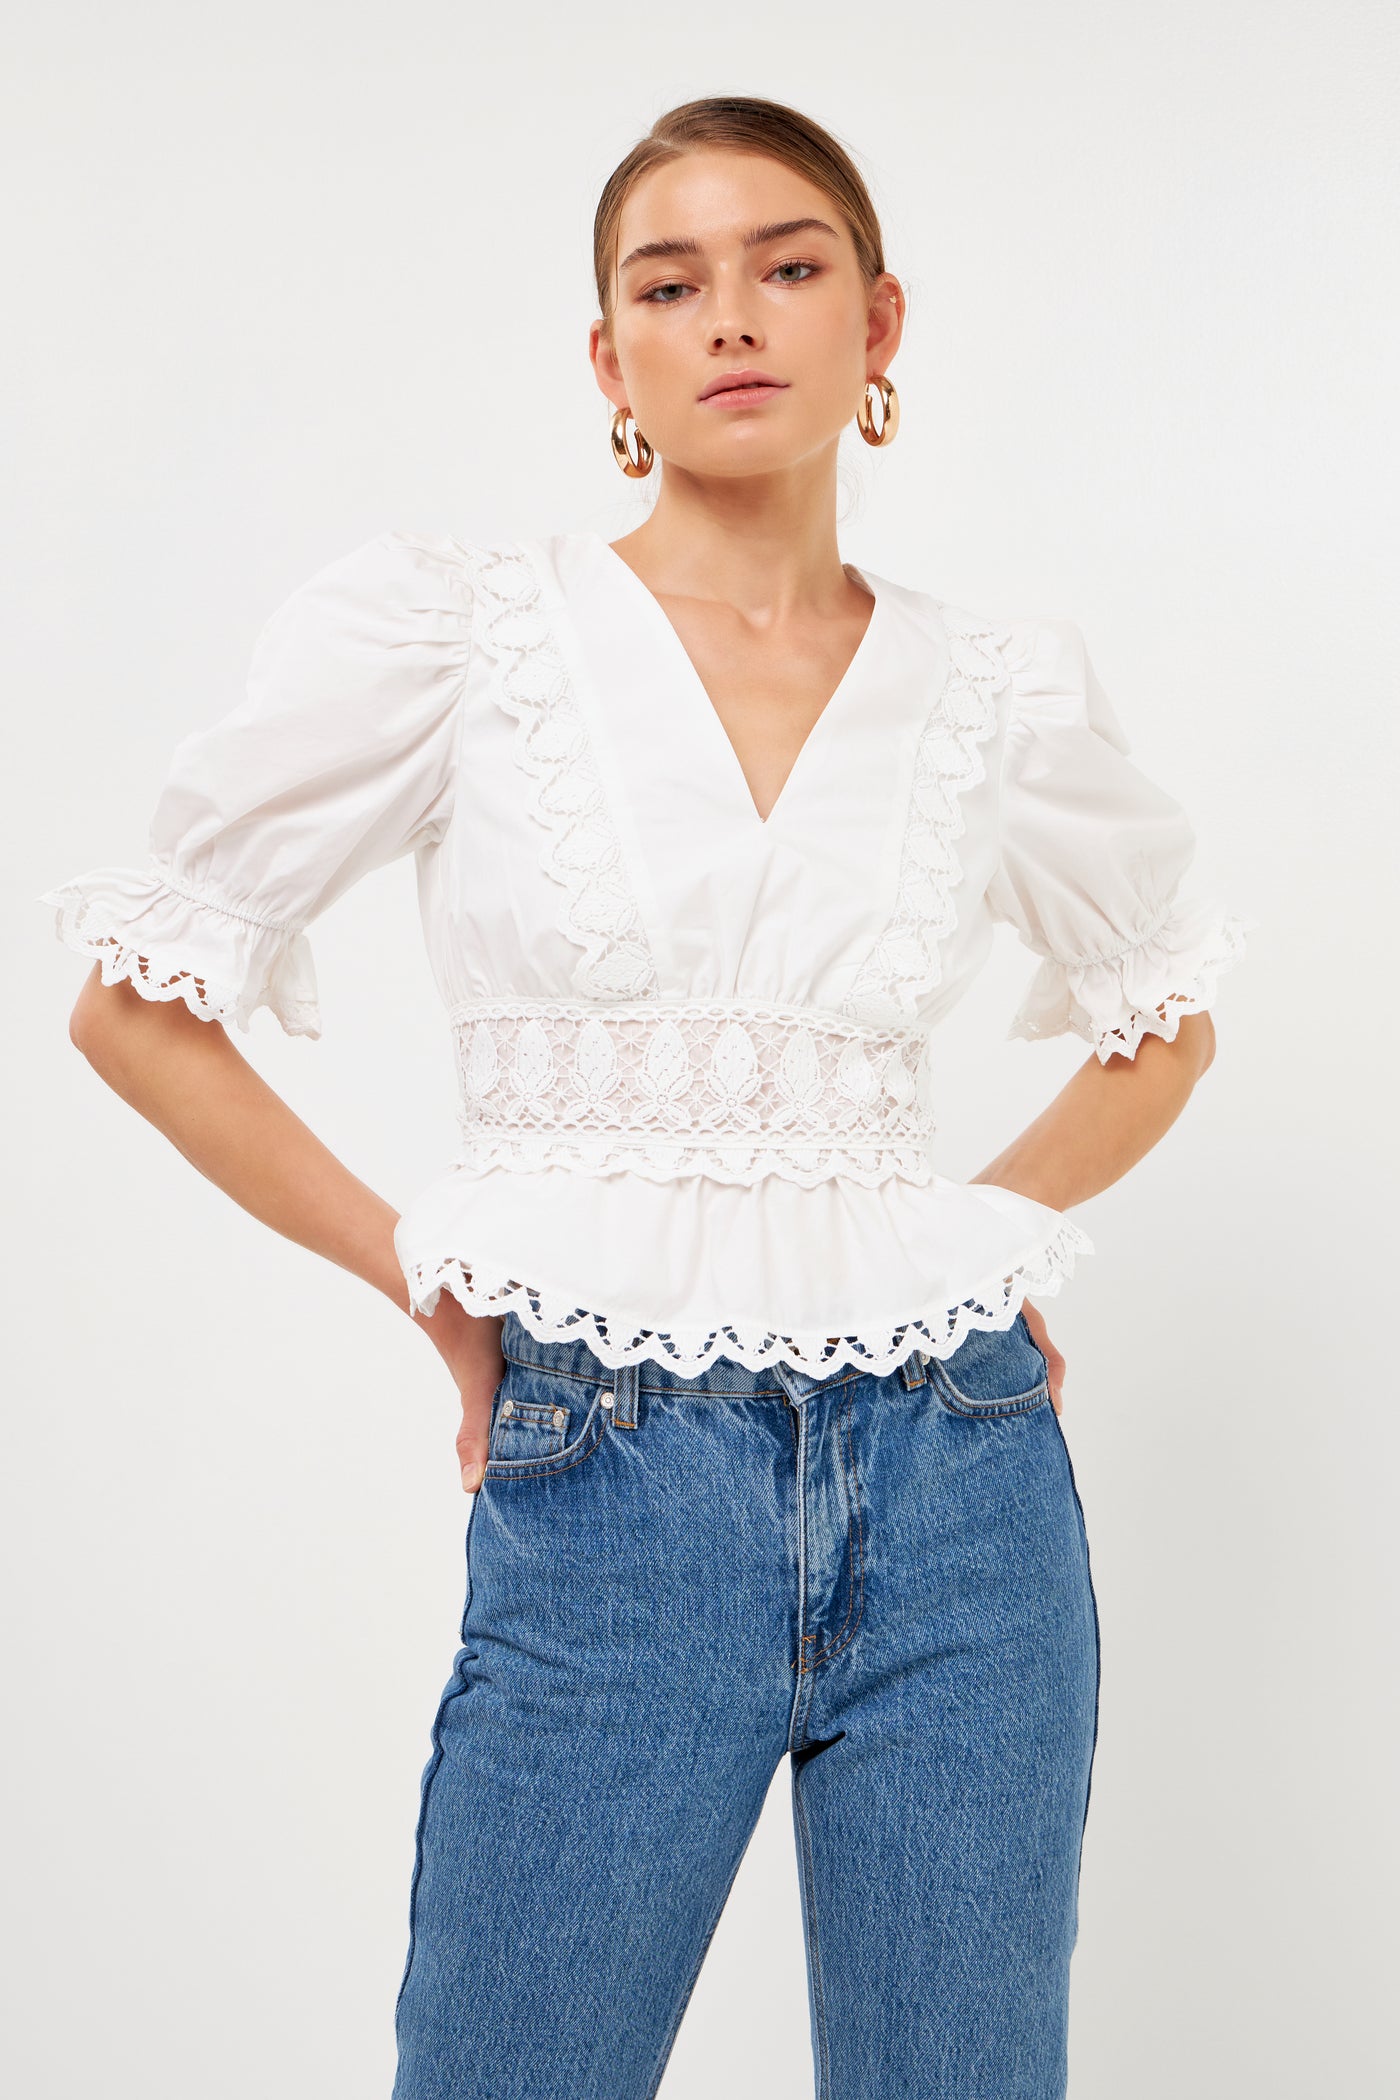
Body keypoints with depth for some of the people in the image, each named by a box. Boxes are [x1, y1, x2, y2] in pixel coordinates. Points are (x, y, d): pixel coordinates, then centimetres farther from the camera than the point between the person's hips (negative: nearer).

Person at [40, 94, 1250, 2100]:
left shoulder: (1008, 687, 5)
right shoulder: (447, 623, -3)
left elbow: (1165, 1014, 23)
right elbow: (141, 1001, 2)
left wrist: (999, 1228, 9)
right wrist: (427, 1279, 1)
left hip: (959, 1484, 3)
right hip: (612, 1498, -2)